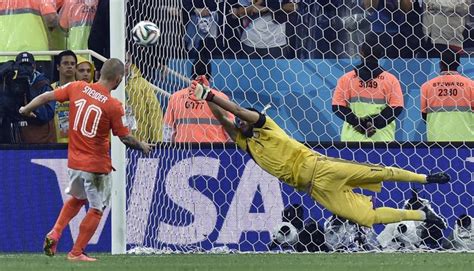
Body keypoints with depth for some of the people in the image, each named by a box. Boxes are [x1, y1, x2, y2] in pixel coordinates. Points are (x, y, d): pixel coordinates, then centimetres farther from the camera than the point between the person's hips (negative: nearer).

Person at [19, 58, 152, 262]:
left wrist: (26, 109, 21)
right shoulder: (113, 105, -17)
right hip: (97, 166, -6)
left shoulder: (77, 88, -5)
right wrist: (142, 146, 10)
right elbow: (125, 138, -10)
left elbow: (47, 97, 3)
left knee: (77, 198, 29)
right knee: (96, 210, 11)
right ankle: (76, 253, 12)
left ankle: (55, 233, 13)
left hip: (74, 161, 6)